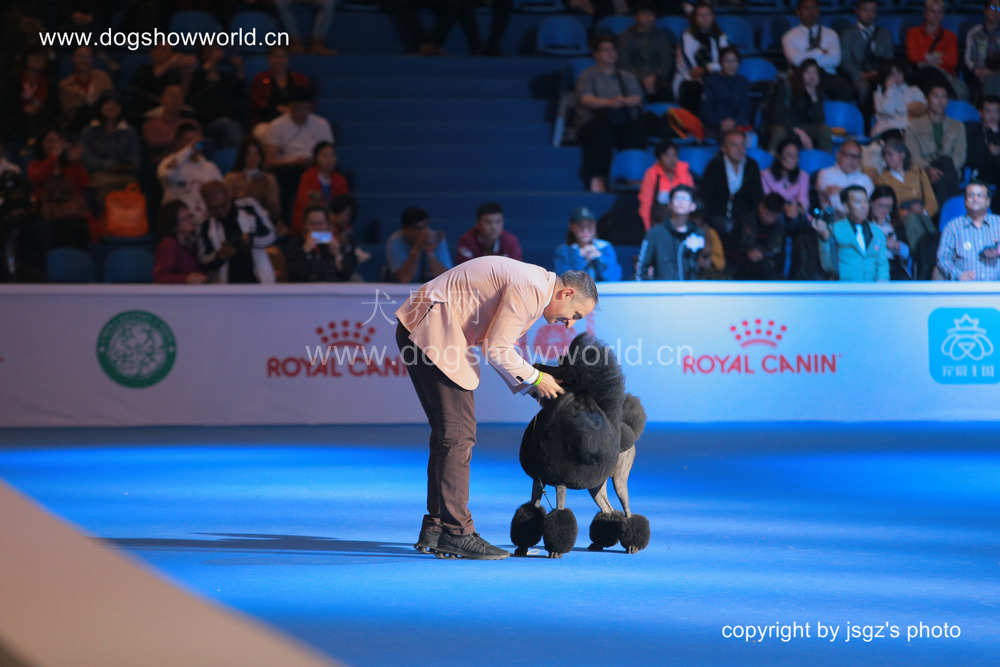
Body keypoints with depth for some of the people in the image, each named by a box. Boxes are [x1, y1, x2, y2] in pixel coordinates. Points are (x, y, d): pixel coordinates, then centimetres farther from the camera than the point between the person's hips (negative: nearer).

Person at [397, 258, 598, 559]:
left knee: (447, 434, 12)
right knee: (458, 434, -10)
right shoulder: (530, 288, -14)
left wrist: (530, 389, 17)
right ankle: (456, 532, -9)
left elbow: (500, 348, 24)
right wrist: (534, 379, -2)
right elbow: (496, 349, -16)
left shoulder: (530, 286, 18)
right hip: (432, 330, -11)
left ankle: (434, 531, 14)